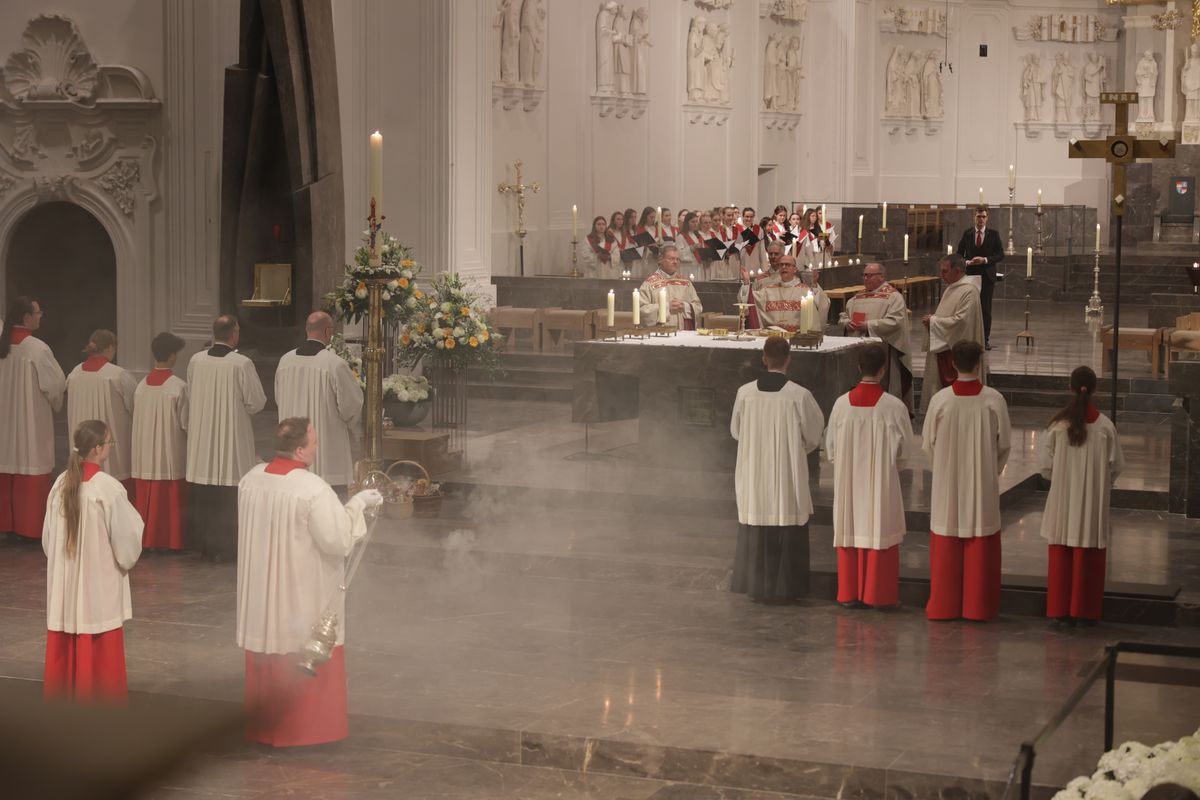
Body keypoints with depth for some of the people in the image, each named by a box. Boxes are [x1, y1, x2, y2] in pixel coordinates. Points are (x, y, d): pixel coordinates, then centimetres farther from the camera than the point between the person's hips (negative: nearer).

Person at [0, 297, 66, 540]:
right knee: (31, 472, 3)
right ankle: (30, 526, 8)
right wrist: (55, 403, 4)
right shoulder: (36, 348, -20)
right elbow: (57, 383, -16)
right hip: (32, 420, -6)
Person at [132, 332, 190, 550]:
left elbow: (137, 418, 6)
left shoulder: (141, 385, -2)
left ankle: (147, 539, 16)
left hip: (145, 455, 4)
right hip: (171, 455, -4)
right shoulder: (179, 387, -15)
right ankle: (172, 540, 10)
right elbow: (186, 424, -10)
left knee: (146, 497, 11)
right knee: (172, 498, 5)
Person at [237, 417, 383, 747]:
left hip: (263, 591, 6)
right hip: (305, 594, -6)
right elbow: (337, 540, -22)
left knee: (267, 657, 18)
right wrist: (358, 504, -10)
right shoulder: (313, 489, -24)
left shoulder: (251, 479, -3)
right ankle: (309, 726, 16)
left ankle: (264, 726, 27)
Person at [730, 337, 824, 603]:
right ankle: (784, 588, 13)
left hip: (753, 474, 2)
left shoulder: (745, 393, -8)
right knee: (787, 532, 8)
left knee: (756, 530, 13)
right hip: (788, 475, -2)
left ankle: (755, 585, 18)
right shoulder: (799, 395, -15)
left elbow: (736, 431, 6)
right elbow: (813, 436, -3)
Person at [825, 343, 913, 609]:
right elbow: (903, 448, -6)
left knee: (850, 532, 11)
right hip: (882, 483, -2)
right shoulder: (893, 406, -16)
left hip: (848, 481, 2)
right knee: (880, 534, 8)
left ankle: (850, 594, 16)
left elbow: (831, 447, 1)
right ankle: (878, 594, 12)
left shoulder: (842, 403, -9)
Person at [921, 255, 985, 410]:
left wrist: (933, 320, -15)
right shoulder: (949, 289, 15)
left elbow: (961, 320, -22)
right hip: (942, 347, 9)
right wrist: (931, 319, 4)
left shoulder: (969, 291, -15)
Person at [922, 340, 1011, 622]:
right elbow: (1004, 443, -2)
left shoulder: (940, 400, -12)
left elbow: (928, 443, -1)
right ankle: (977, 606, 13)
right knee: (980, 544, 9)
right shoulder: (993, 400, -12)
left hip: (948, 484, 0)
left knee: (946, 546, 10)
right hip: (983, 483, 0)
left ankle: (944, 605, 15)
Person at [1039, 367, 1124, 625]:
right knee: (1089, 555, 8)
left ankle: (1060, 608, 13)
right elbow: (1115, 465, -3)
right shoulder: (1105, 425, -10)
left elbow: (1046, 463, -4)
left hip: (1063, 499, 0)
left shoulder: (1058, 424, -11)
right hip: (1094, 501, 0)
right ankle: (1084, 610, 12)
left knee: (1061, 555, 10)